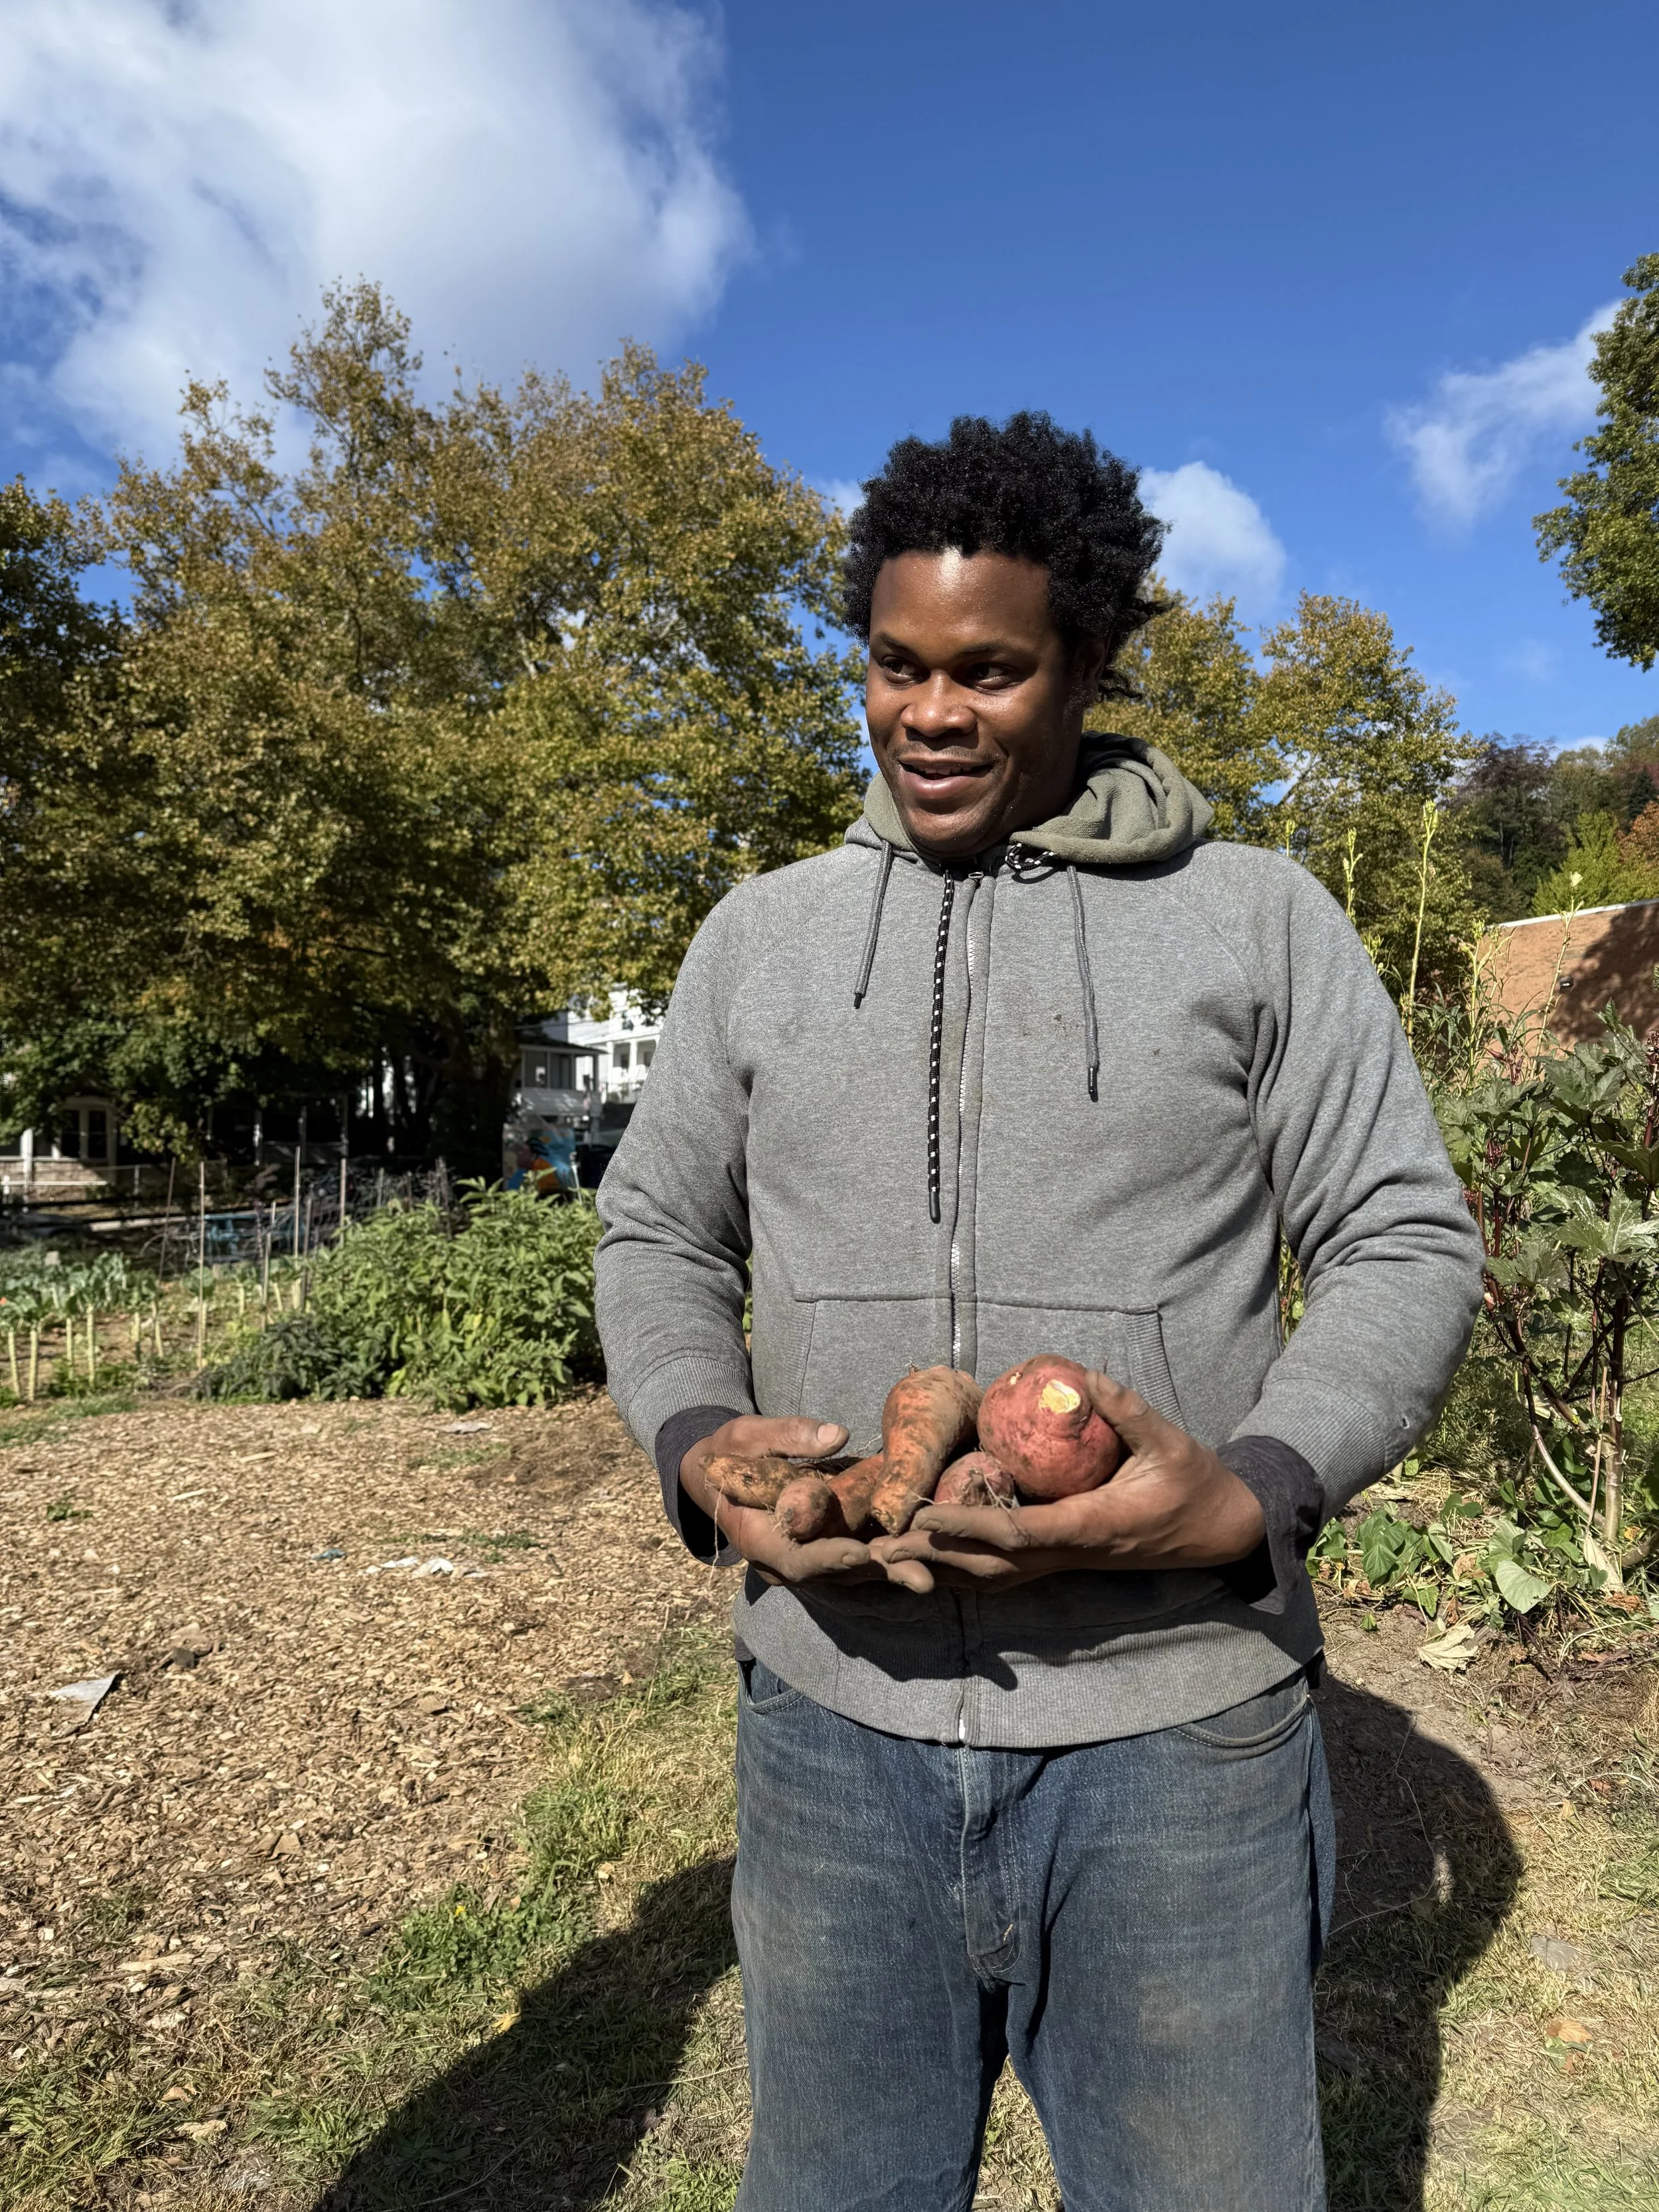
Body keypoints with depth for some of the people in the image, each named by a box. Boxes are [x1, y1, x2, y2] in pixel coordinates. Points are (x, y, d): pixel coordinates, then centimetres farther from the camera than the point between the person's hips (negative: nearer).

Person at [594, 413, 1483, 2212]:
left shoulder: (1261, 921, 0)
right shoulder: (760, 933, 6)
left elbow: (1405, 1248, -1)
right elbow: (659, 1235, 9)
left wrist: (1251, 1495, -19)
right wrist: (699, 1450, -11)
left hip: (1175, 1734, -1)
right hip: (830, 1716, 3)